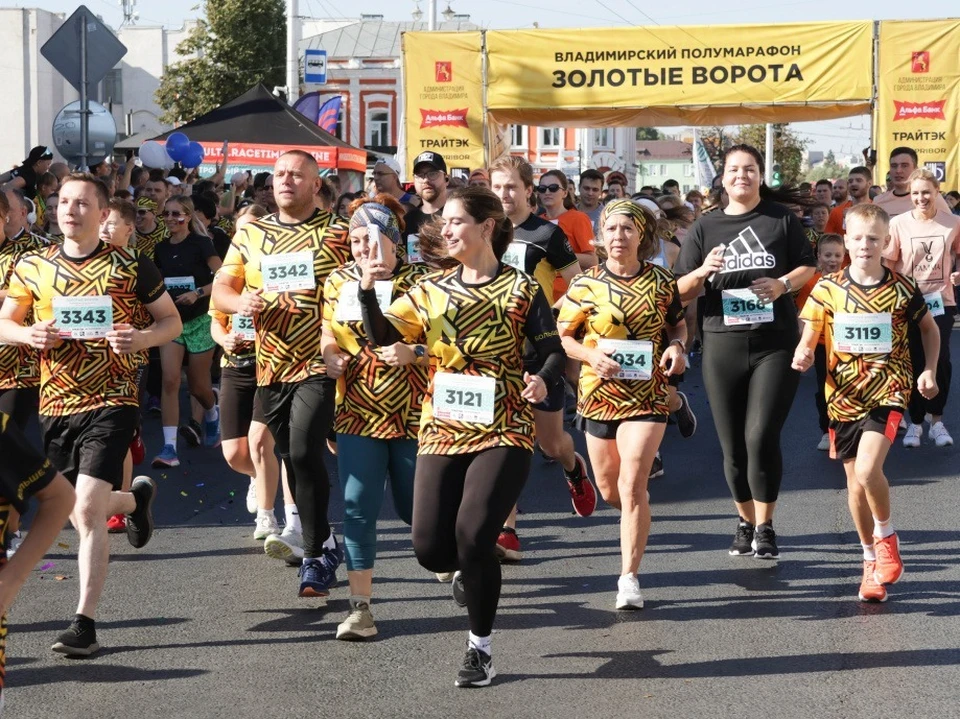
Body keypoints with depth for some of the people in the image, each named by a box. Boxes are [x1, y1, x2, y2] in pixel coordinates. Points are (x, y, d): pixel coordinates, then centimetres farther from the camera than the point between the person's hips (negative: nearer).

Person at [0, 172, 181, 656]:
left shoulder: (130, 267, -3)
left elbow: (171, 320, 6)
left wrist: (143, 337, -16)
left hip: (111, 402, -4)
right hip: (55, 403, 4)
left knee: (87, 509, -17)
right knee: (79, 513, 16)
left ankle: (84, 624, -12)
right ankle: (136, 498, 51)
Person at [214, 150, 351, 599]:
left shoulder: (337, 234, 0)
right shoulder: (250, 234, 12)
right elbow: (221, 289, 11)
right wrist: (242, 302, -11)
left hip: (320, 364, -5)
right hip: (271, 367, 5)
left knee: (304, 452, -18)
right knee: (293, 460, 11)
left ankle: (315, 560, -9)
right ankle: (325, 544, 29)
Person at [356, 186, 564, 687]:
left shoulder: (520, 289, -2)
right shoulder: (431, 289, 8)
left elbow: (553, 351, -1)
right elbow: (383, 336, 3)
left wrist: (543, 380, -22)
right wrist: (367, 292, -14)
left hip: (503, 433, -4)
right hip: (442, 432, 4)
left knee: (472, 534, -17)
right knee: (430, 548, -4)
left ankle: (480, 649, 1)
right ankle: (471, 569, 35)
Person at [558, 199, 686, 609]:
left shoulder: (661, 282, 1)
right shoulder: (586, 285, -2)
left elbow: (678, 325, 16)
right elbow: (563, 336, 4)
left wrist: (677, 347, -6)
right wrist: (591, 355, -15)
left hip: (647, 395, -2)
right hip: (599, 392, 2)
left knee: (631, 486, -14)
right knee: (609, 490, 13)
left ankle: (629, 579, -10)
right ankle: (637, 520, 50)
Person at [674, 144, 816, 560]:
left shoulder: (781, 219, 6)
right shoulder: (705, 228, 8)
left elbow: (809, 267, 12)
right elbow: (681, 291, 8)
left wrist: (783, 283, -9)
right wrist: (703, 272, -14)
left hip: (775, 343, -2)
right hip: (722, 346, 2)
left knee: (761, 436, -14)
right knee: (732, 445, 5)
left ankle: (764, 529, -1)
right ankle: (746, 523, 25)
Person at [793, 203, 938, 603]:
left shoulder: (901, 289, -3)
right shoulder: (828, 290, -2)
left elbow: (929, 329, 13)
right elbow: (809, 338, 2)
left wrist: (929, 371, 2)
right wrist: (803, 355, -20)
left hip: (888, 393, -3)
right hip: (844, 396, 3)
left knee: (868, 469, -22)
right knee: (855, 483, 9)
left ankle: (887, 537, 4)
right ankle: (871, 560, 27)